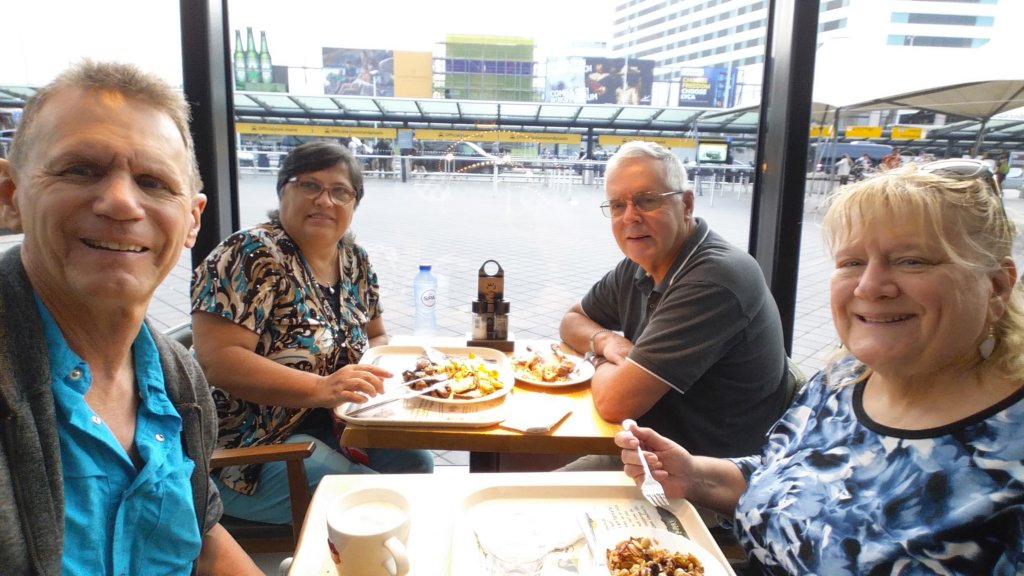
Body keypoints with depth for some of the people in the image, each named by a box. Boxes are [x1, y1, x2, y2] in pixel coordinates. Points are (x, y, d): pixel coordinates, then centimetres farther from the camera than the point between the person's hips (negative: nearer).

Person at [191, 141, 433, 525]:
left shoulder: (355, 261, 6)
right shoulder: (252, 255, -17)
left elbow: (376, 336, 17)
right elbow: (215, 360, -26)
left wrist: (370, 372, -7)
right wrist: (321, 388, -34)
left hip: (332, 423, 7)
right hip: (246, 445, -7)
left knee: (416, 461, -9)